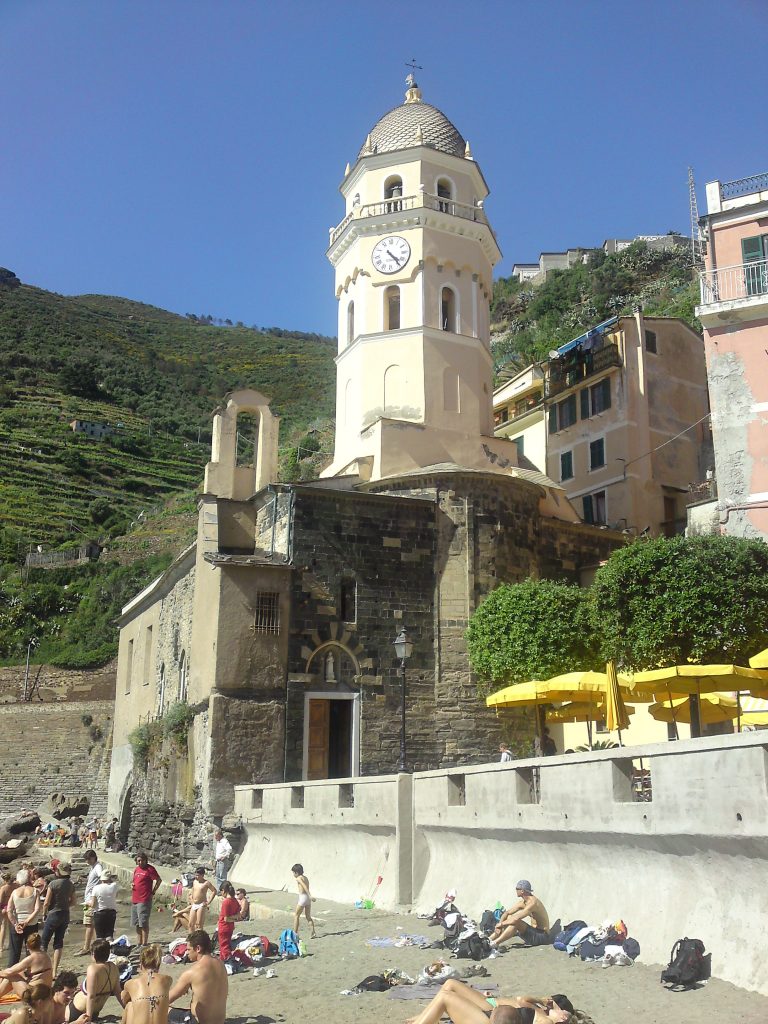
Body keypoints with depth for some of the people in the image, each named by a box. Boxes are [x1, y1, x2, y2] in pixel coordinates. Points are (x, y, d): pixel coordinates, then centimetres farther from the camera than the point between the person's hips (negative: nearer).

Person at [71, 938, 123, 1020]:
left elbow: (91, 996, -28)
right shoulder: (114, 967, -7)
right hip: (96, 1012, 7)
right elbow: (118, 992, 2)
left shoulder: (93, 969, -26)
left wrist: (88, 1017, -25)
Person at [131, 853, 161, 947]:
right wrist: (132, 884, 6)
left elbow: (158, 880, -12)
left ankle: (144, 944, -2)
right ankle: (139, 943, 25)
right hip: (134, 900, 8)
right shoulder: (136, 869, 13)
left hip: (144, 900, -8)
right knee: (137, 924, 16)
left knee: (143, 923, -6)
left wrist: (153, 892, -10)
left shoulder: (149, 869, -10)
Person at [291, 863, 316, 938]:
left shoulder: (298, 878, -9)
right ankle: (313, 933, 4)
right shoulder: (305, 877, 15)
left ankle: (295, 933, 8)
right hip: (307, 898, 8)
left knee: (296, 916, 6)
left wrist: (310, 896, -30)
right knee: (308, 916, 12)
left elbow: (305, 887, -21)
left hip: (302, 897, -8)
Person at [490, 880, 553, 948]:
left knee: (515, 922, -28)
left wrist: (501, 924, -18)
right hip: (534, 932, 9)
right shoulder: (522, 902, 5)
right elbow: (507, 913, 9)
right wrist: (499, 925, -8)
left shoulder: (532, 903, -24)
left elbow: (516, 919, -31)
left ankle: (495, 943, -27)